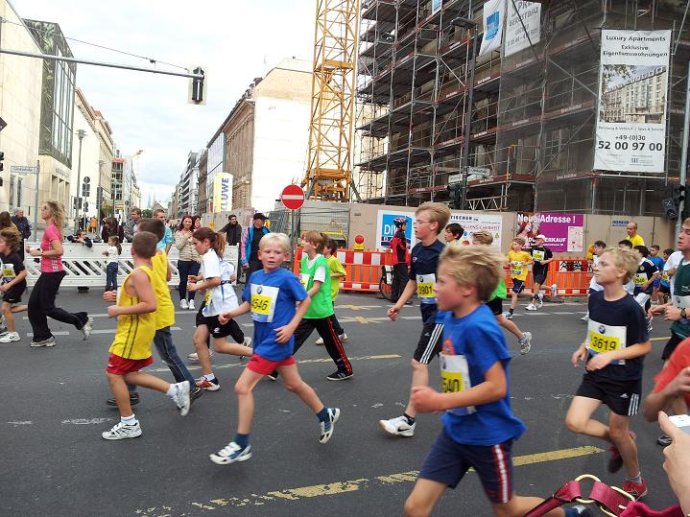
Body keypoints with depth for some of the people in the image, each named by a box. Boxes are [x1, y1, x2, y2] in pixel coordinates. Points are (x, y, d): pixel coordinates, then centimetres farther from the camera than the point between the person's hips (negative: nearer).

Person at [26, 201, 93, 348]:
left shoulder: (50, 229, -17)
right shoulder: (51, 228, 11)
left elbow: (59, 251, -28)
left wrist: (39, 253, -18)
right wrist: (35, 250, 6)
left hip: (52, 273, -9)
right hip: (48, 272, 9)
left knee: (48, 308, -1)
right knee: (33, 304, 11)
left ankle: (82, 320, 8)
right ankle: (43, 336, 19)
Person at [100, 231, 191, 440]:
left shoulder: (138, 274, -21)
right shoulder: (146, 269, 8)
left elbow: (150, 305, -30)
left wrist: (120, 310, -23)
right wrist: (117, 297, 16)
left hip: (133, 332, -10)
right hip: (137, 330, 10)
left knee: (114, 374, 0)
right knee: (128, 374, 17)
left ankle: (129, 424, 10)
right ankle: (175, 389, 16)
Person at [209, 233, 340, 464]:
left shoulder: (286, 278, -16)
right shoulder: (255, 277, 3)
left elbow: (305, 301, -7)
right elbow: (249, 304, 14)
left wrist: (292, 326, -14)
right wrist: (231, 313, -3)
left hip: (276, 341, -8)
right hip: (263, 339, 8)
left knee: (243, 387, -9)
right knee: (294, 385, 22)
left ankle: (241, 445, 5)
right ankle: (326, 415, 43)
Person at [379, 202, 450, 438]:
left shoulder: (442, 253, -18)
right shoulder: (416, 251, 6)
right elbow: (413, 282, 16)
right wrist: (399, 305, 9)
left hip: (440, 315, -8)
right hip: (428, 313, 8)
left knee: (419, 363, -8)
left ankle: (408, 420, -3)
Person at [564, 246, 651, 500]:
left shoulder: (630, 308, -23)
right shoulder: (594, 299, -4)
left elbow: (645, 346, -16)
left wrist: (610, 355, -26)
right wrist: (584, 348, -3)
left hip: (624, 379, -5)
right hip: (595, 375, 6)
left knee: (618, 432, 10)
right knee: (574, 422, -4)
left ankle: (636, 482, 38)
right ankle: (619, 442, 25)